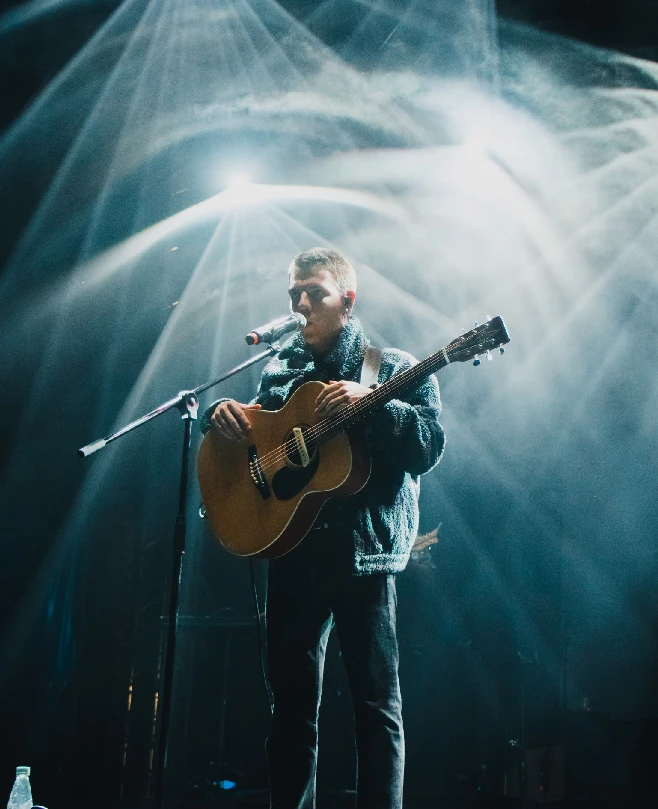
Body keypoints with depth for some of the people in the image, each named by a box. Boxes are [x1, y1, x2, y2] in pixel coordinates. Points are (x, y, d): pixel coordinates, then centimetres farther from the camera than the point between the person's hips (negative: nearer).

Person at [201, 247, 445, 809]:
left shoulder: (393, 367, 2)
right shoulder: (279, 370, 14)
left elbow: (428, 448, -8)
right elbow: (247, 438, 21)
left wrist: (371, 404, -24)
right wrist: (224, 413, -1)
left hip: (364, 550, -3)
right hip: (291, 550, 4)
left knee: (377, 703, 1)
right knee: (293, 705, 9)